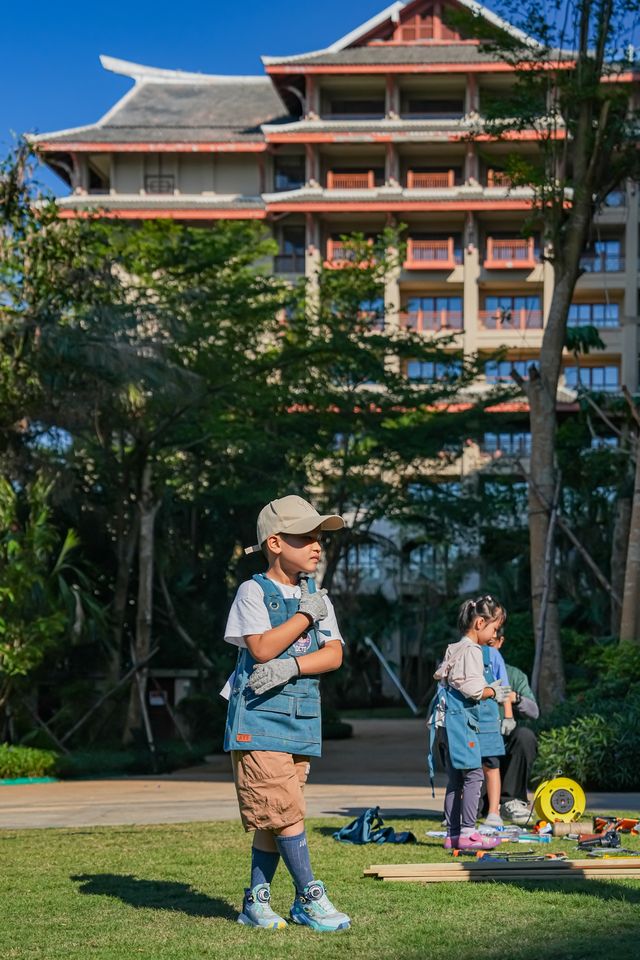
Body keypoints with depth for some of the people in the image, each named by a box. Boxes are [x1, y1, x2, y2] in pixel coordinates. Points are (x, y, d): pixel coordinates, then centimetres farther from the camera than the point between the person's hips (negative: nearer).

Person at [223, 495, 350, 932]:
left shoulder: (318, 597, 12)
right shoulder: (254, 592, -5)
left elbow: (334, 654, 1)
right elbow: (261, 649, -17)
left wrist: (290, 667, -15)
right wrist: (306, 615, -11)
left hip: (302, 719, 6)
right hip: (258, 719, -5)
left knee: (273, 817, 8)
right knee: (285, 810, -10)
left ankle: (256, 901, 15)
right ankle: (310, 898, -3)